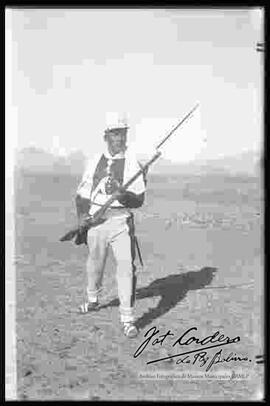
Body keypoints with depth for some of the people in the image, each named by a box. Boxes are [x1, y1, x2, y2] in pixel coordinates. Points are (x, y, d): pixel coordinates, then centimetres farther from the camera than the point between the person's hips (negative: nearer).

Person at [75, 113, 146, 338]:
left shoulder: (133, 163, -4)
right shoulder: (95, 161, 8)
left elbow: (139, 200, -9)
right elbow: (82, 194, 13)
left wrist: (122, 194, -28)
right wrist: (82, 219, 1)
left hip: (120, 221, -3)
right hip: (95, 220, 4)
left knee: (126, 266, -12)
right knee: (94, 264, 17)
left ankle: (128, 318, -5)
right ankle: (93, 300, 43)